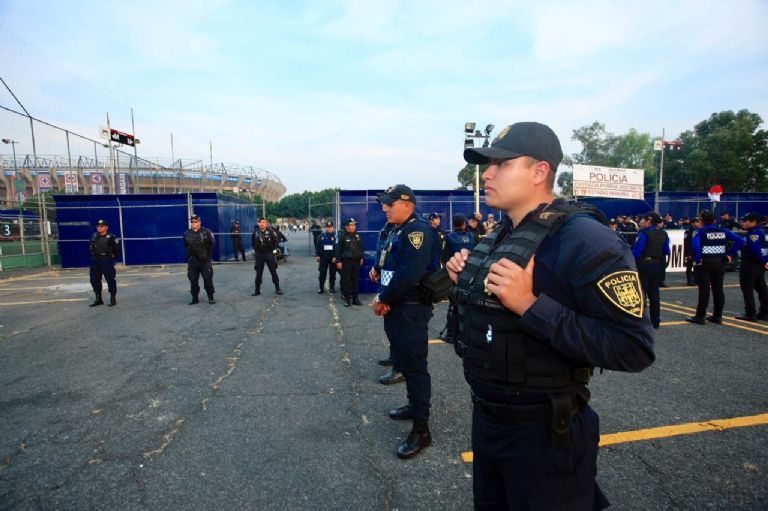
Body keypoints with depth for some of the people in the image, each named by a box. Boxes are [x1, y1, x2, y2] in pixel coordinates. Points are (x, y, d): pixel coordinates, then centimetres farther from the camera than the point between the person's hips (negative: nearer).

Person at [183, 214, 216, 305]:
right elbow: (185, 246, 19)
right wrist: (189, 254, 10)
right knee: (193, 281, 6)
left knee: (208, 280, -1)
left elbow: (212, 244, -2)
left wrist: (208, 254, -3)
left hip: (205, 261, -3)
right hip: (192, 262, 4)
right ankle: (194, 298, 18)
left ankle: (210, 297, 9)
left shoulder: (206, 232, -6)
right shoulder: (187, 234, 6)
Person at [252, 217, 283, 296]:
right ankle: (257, 290, 17)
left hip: (269, 254, -2)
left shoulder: (270, 231, -10)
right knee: (258, 273, 8)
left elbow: (276, 240, -2)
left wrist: (274, 249, 0)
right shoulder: (256, 232, -3)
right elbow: (253, 242, 14)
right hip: (259, 255, 2)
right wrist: (256, 249, 11)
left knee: (273, 272, 5)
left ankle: (277, 289, 14)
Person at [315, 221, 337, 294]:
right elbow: (317, 246, 7)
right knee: (322, 273, 5)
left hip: (333, 257, -2)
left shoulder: (336, 236, -5)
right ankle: (321, 287, 16)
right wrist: (317, 255, 2)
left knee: (332, 273, 7)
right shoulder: (322, 236, 4)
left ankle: (332, 287, 19)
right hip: (323, 257, 2)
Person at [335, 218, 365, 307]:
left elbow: (362, 247, 19)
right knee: (346, 280, 0)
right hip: (346, 262, -4)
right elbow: (338, 249, -7)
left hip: (356, 262, 5)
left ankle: (355, 298, 18)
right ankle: (347, 299, 8)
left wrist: (362, 257, 15)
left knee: (355, 280, 9)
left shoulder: (357, 235, 10)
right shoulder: (342, 236, -6)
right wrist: (338, 261, -10)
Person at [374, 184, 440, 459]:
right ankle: (415, 406, 40)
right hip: (396, 310, 10)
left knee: (415, 366, -3)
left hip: (411, 311, -10)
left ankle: (421, 430, 8)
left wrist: (382, 299, -15)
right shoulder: (397, 232, 15)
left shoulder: (417, 230, -17)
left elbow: (410, 275, -27)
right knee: (405, 361, 21)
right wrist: (383, 298, -3)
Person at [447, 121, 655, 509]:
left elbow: (634, 348, -26)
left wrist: (531, 305, -33)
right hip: (485, 417, 8)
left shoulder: (584, 239, -22)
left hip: (544, 431, -8)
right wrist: (467, 282, -4)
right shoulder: (498, 237, 4)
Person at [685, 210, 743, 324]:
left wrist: (697, 259, -18)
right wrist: (729, 253, 4)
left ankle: (700, 317, 1)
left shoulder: (700, 231, -10)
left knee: (704, 290, -3)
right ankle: (717, 316, 19)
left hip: (704, 263, -5)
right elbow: (740, 240, 2)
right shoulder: (723, 231, 6)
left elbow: (695, 244, -28)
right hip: (720, 263, 5)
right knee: (718, 289, 11)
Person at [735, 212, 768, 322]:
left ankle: (750, 314, -2)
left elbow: (755, 249, -27)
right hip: (759, 264, 10)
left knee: (747, 289, -4)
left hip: (750, 264, -10)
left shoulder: (754, 233, -17)